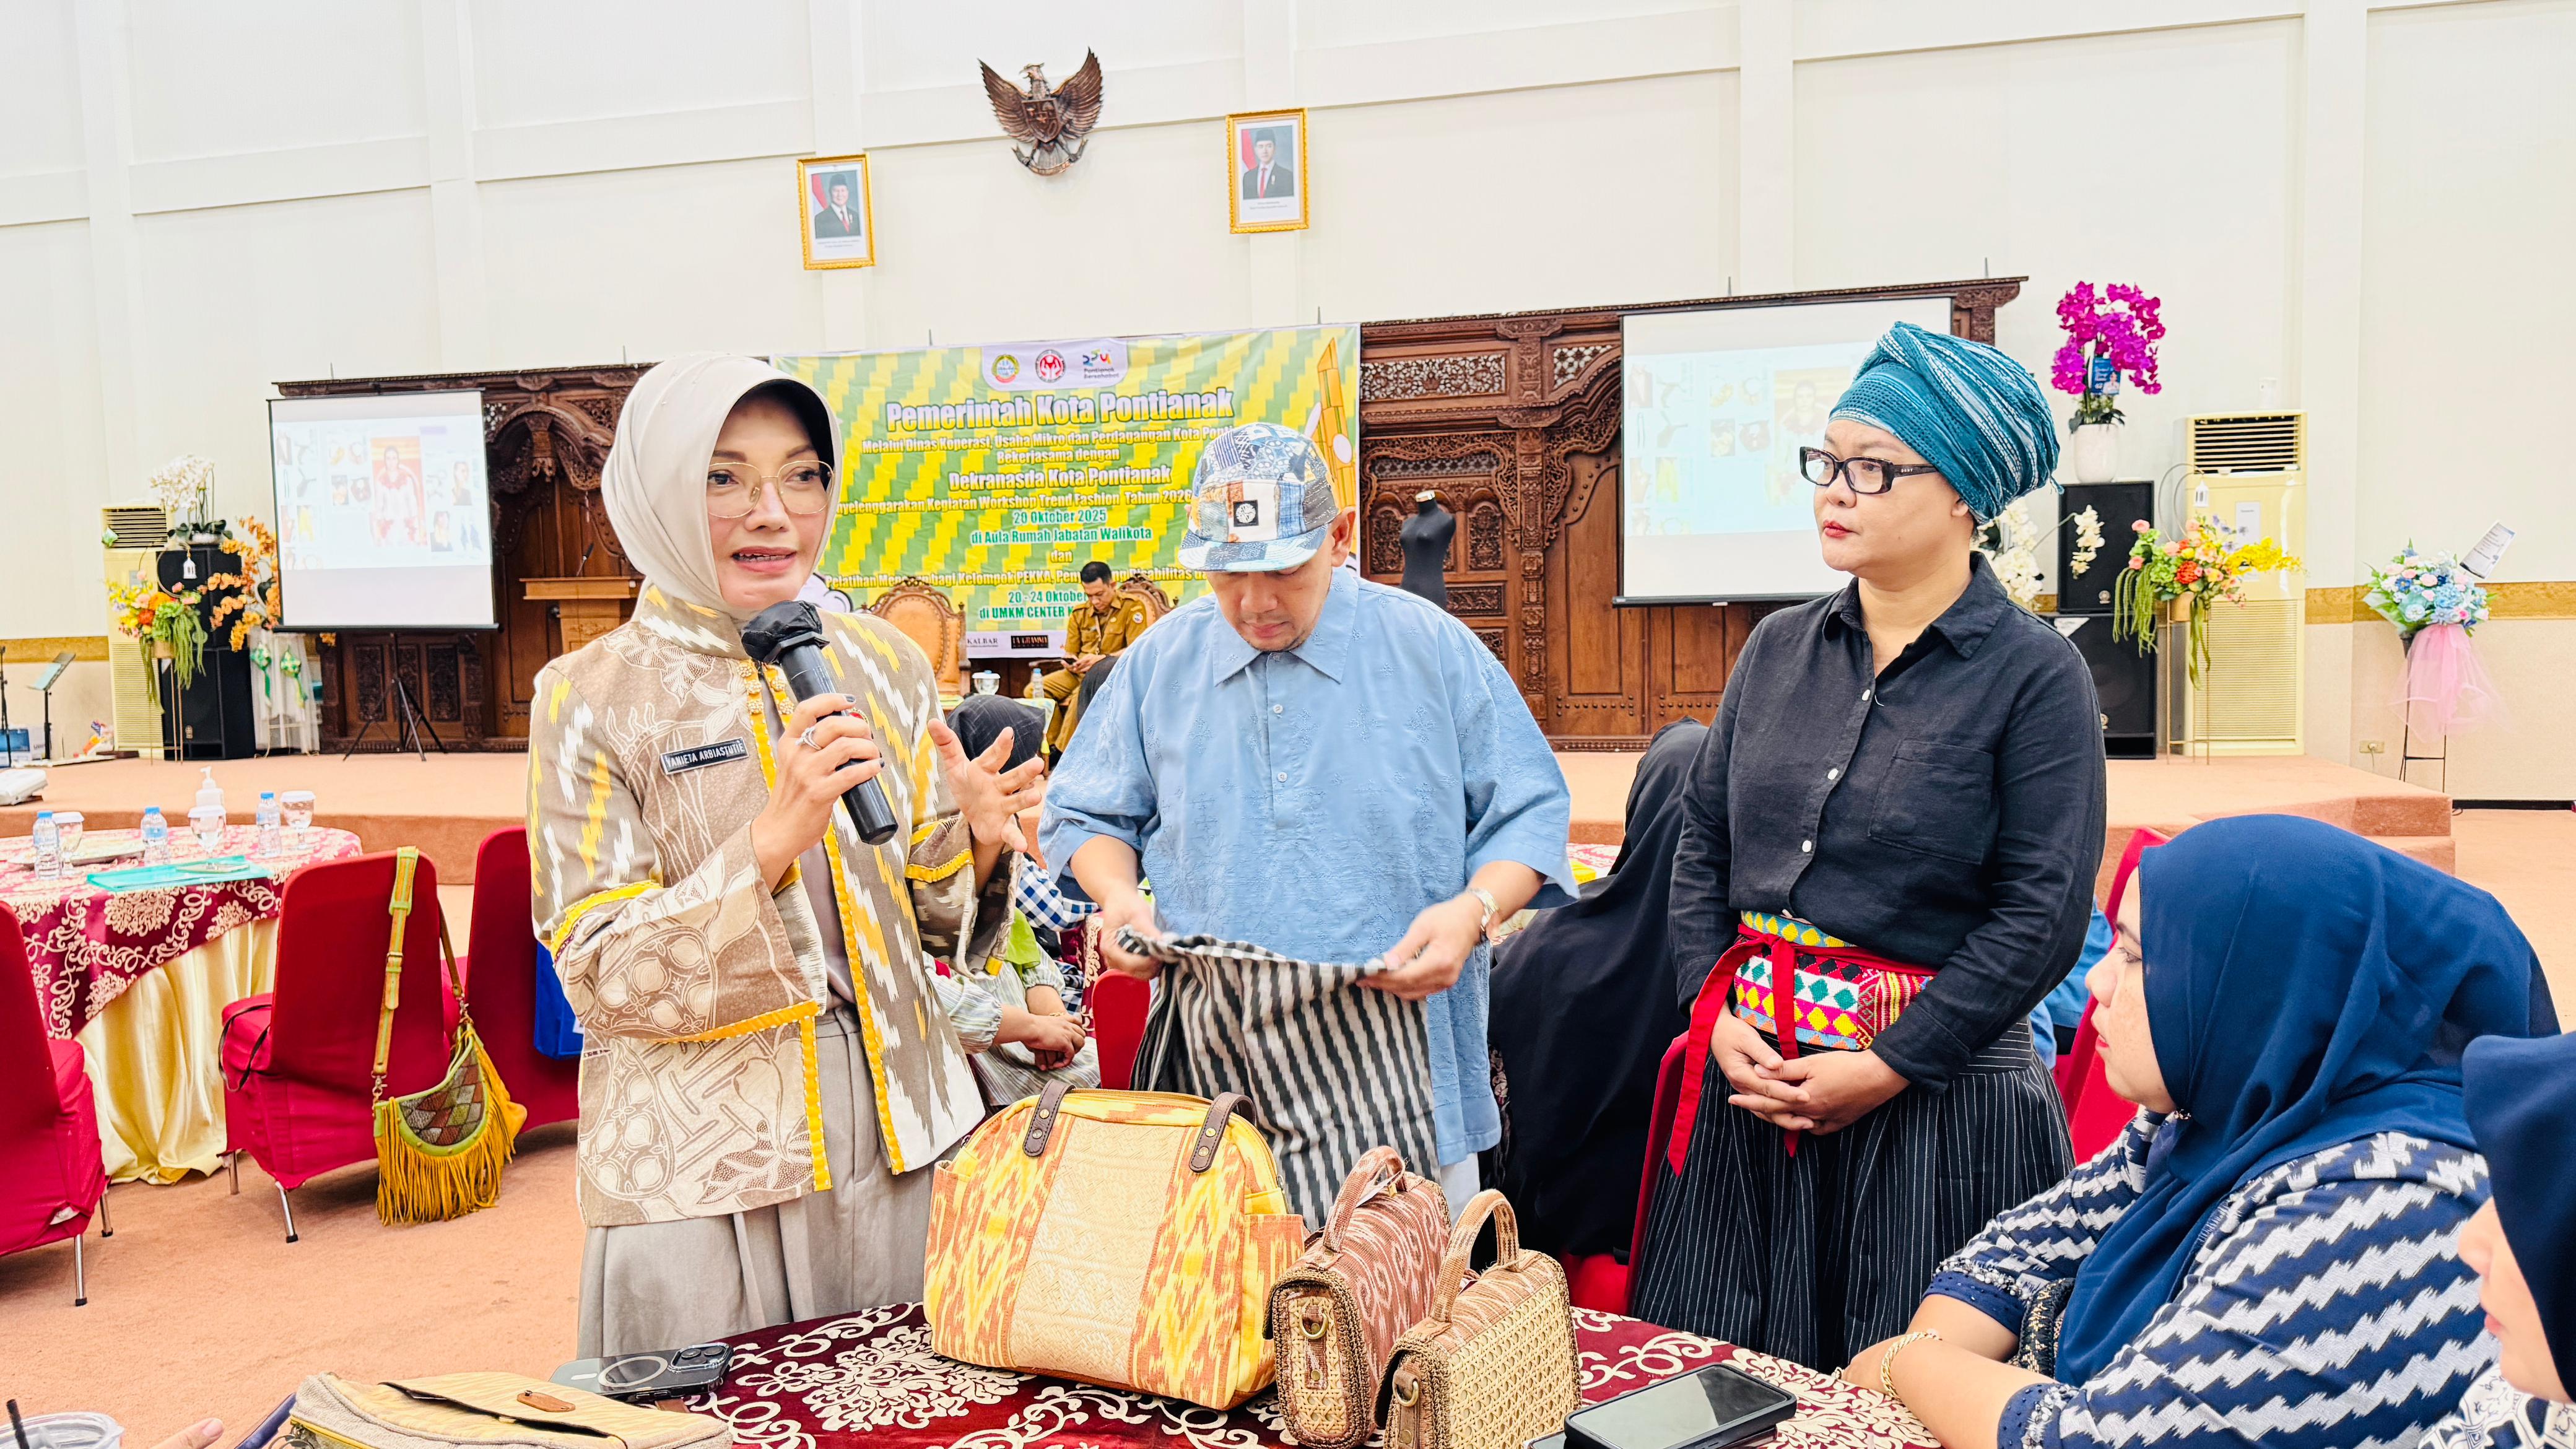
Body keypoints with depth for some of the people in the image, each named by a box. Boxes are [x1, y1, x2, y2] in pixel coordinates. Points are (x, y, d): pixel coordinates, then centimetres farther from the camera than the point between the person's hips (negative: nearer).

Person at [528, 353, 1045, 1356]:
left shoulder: (884, 664, 4)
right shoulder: (591, 699, -7)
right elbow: (603, 978, -12)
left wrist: (980, 842, -12)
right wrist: (774, 838, -25)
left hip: (899, 1130, 4)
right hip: (703, 1163, -3)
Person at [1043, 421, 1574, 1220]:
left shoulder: (1432, 649, 1)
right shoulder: (1158, 662, 8)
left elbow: (1528, 813, 4)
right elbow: (1086, 814, 17)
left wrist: (1475, 909, -14)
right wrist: (1118, 894, -3)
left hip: (1394, 1060, -1)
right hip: (1213, 1059, 2)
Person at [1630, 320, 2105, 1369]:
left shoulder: (2035, 676, -8)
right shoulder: (1779, 649, 7)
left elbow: (2044, 914, -12)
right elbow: (1703, 841, 9)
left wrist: (1889, 1068, -14)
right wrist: (1720, 1016, -3)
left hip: (1935, 1094, -4)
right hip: (1752, 1076, 5)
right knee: (1719, 1382, 13)